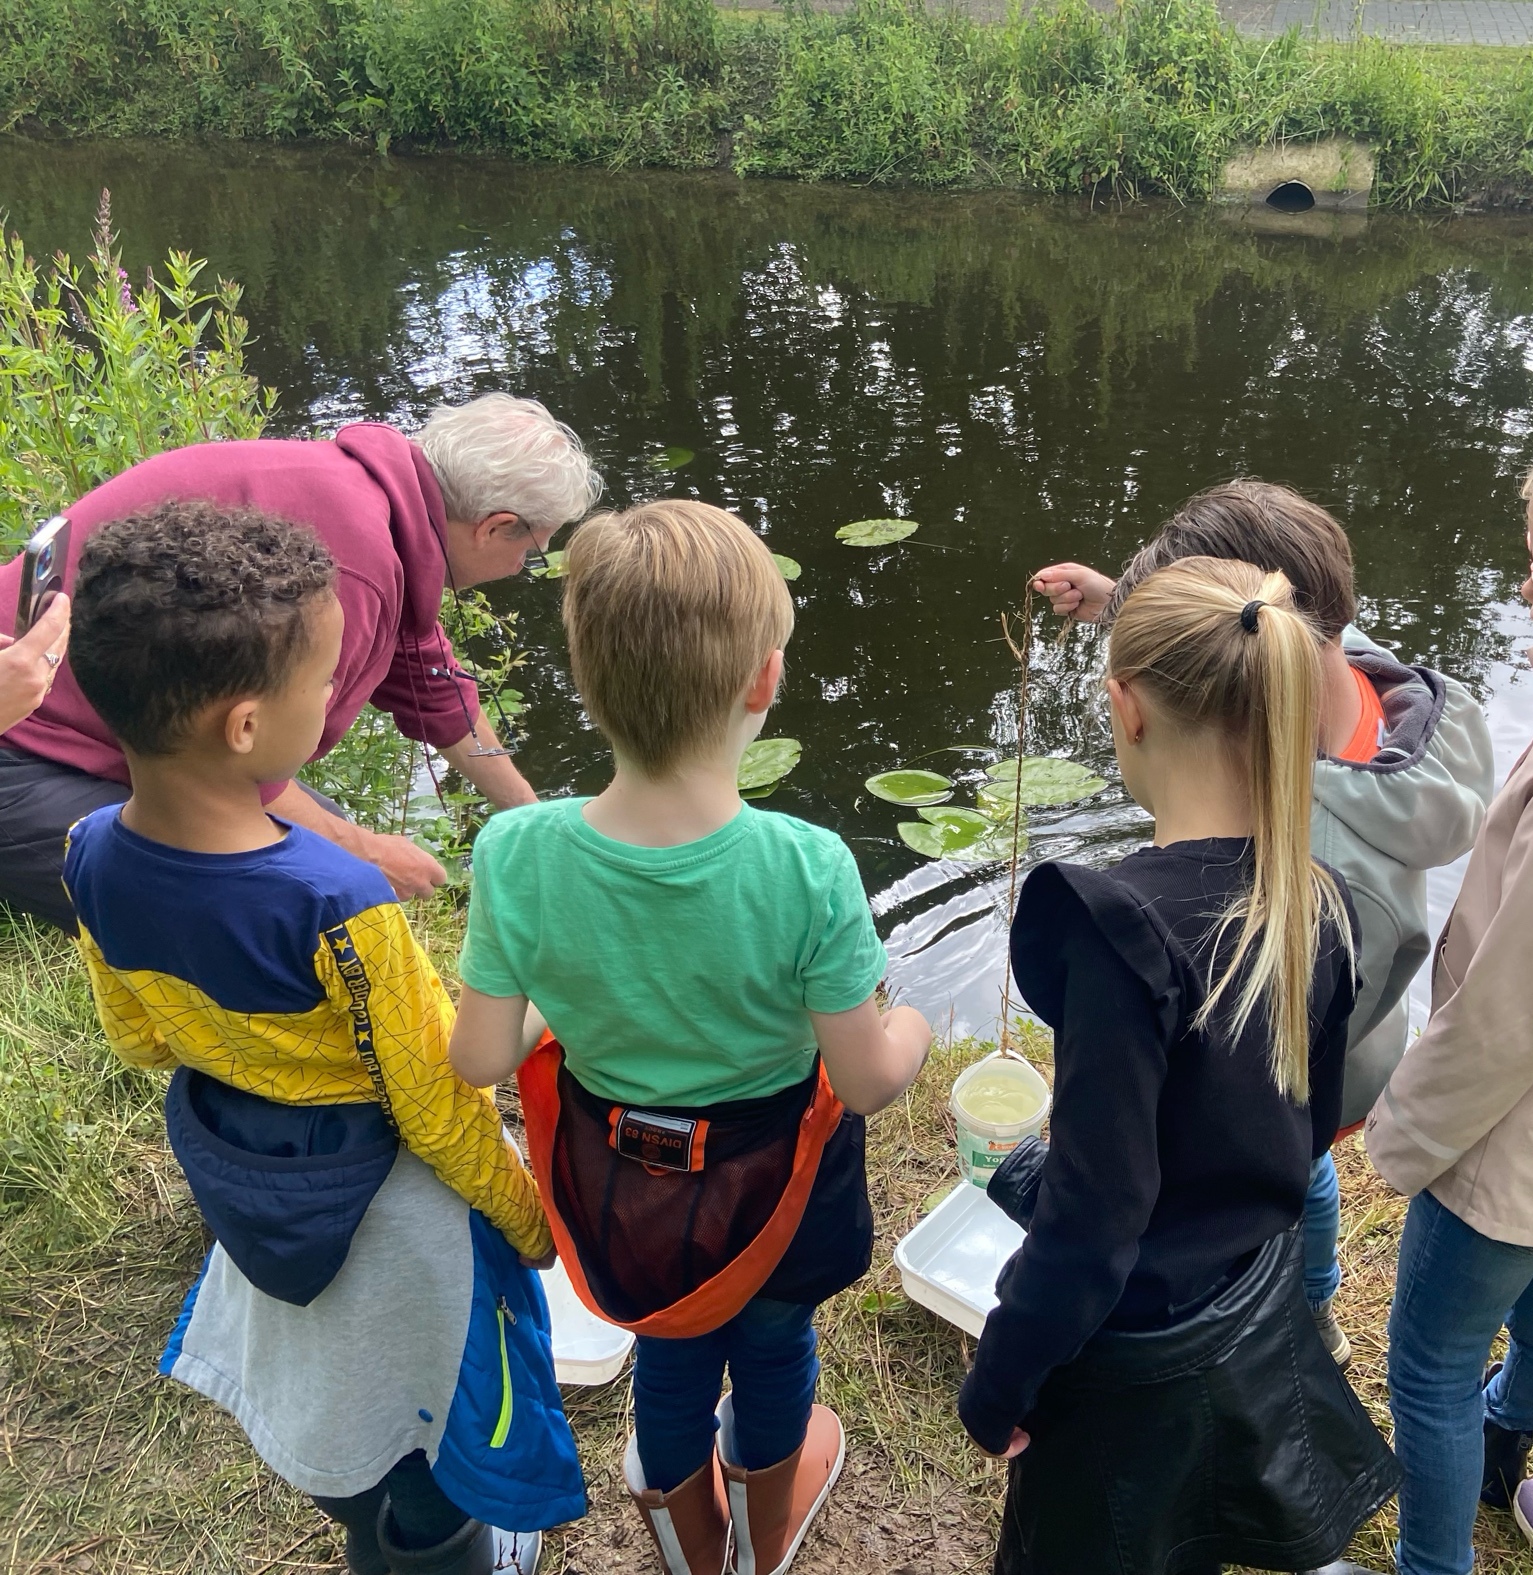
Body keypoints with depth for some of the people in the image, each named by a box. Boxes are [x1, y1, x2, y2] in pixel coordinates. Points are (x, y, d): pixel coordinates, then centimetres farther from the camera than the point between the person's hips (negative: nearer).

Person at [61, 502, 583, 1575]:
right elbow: (434, 1109, -24)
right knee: (418, 1389, 24)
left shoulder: (95, 857, -19)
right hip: (374, 1195, -6)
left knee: (305, 1364, 32)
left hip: (228, 1167, 7)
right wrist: (523, 1213, -7)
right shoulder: (336, 904, -38)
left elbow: (138, 1040, -1)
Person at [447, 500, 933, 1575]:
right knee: (774, 1340, 31)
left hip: (617, 1176, 1)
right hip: (768, 1183, -1)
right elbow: (867, 1082, -22)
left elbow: (481, 1059, -17)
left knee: (670, 1347, 32)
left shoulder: (516, 855, -28)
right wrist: (915, 1028, 0)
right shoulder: (808, 871, -34)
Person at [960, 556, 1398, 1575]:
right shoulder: (1317, 903, -10)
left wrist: (999, 1383, -11)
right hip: (1264, 1322, 6)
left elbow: (1094, 1213, -26)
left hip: (1138, 1365, -6)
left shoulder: (1125, 925, -32)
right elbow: (1311, 1123, 4)